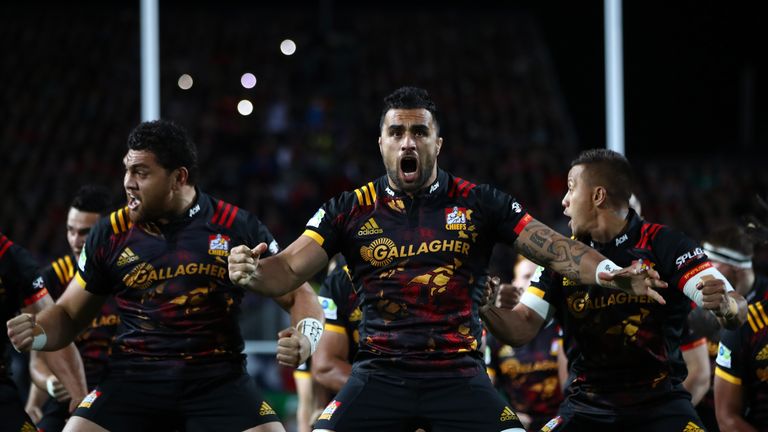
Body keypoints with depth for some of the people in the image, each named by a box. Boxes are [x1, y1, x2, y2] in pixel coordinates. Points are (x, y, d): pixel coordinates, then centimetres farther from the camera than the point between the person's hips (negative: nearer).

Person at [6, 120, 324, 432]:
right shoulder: (111, 233, 4)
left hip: (217, 381, -1)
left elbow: (299, 294, 6)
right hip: (134, 378, 1)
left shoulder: (238, 228, -1)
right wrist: (35, 332, -8)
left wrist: (305, 338, -16)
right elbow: (69, 315, 14)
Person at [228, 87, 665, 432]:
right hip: (379, 375, 1)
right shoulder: (351, 210, 5)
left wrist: (607, 271, -19)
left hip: (460, 376, 0)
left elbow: (557, 250, 0)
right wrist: (252, 272, -21)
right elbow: (287, 270, 2)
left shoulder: (479, 203, 3)